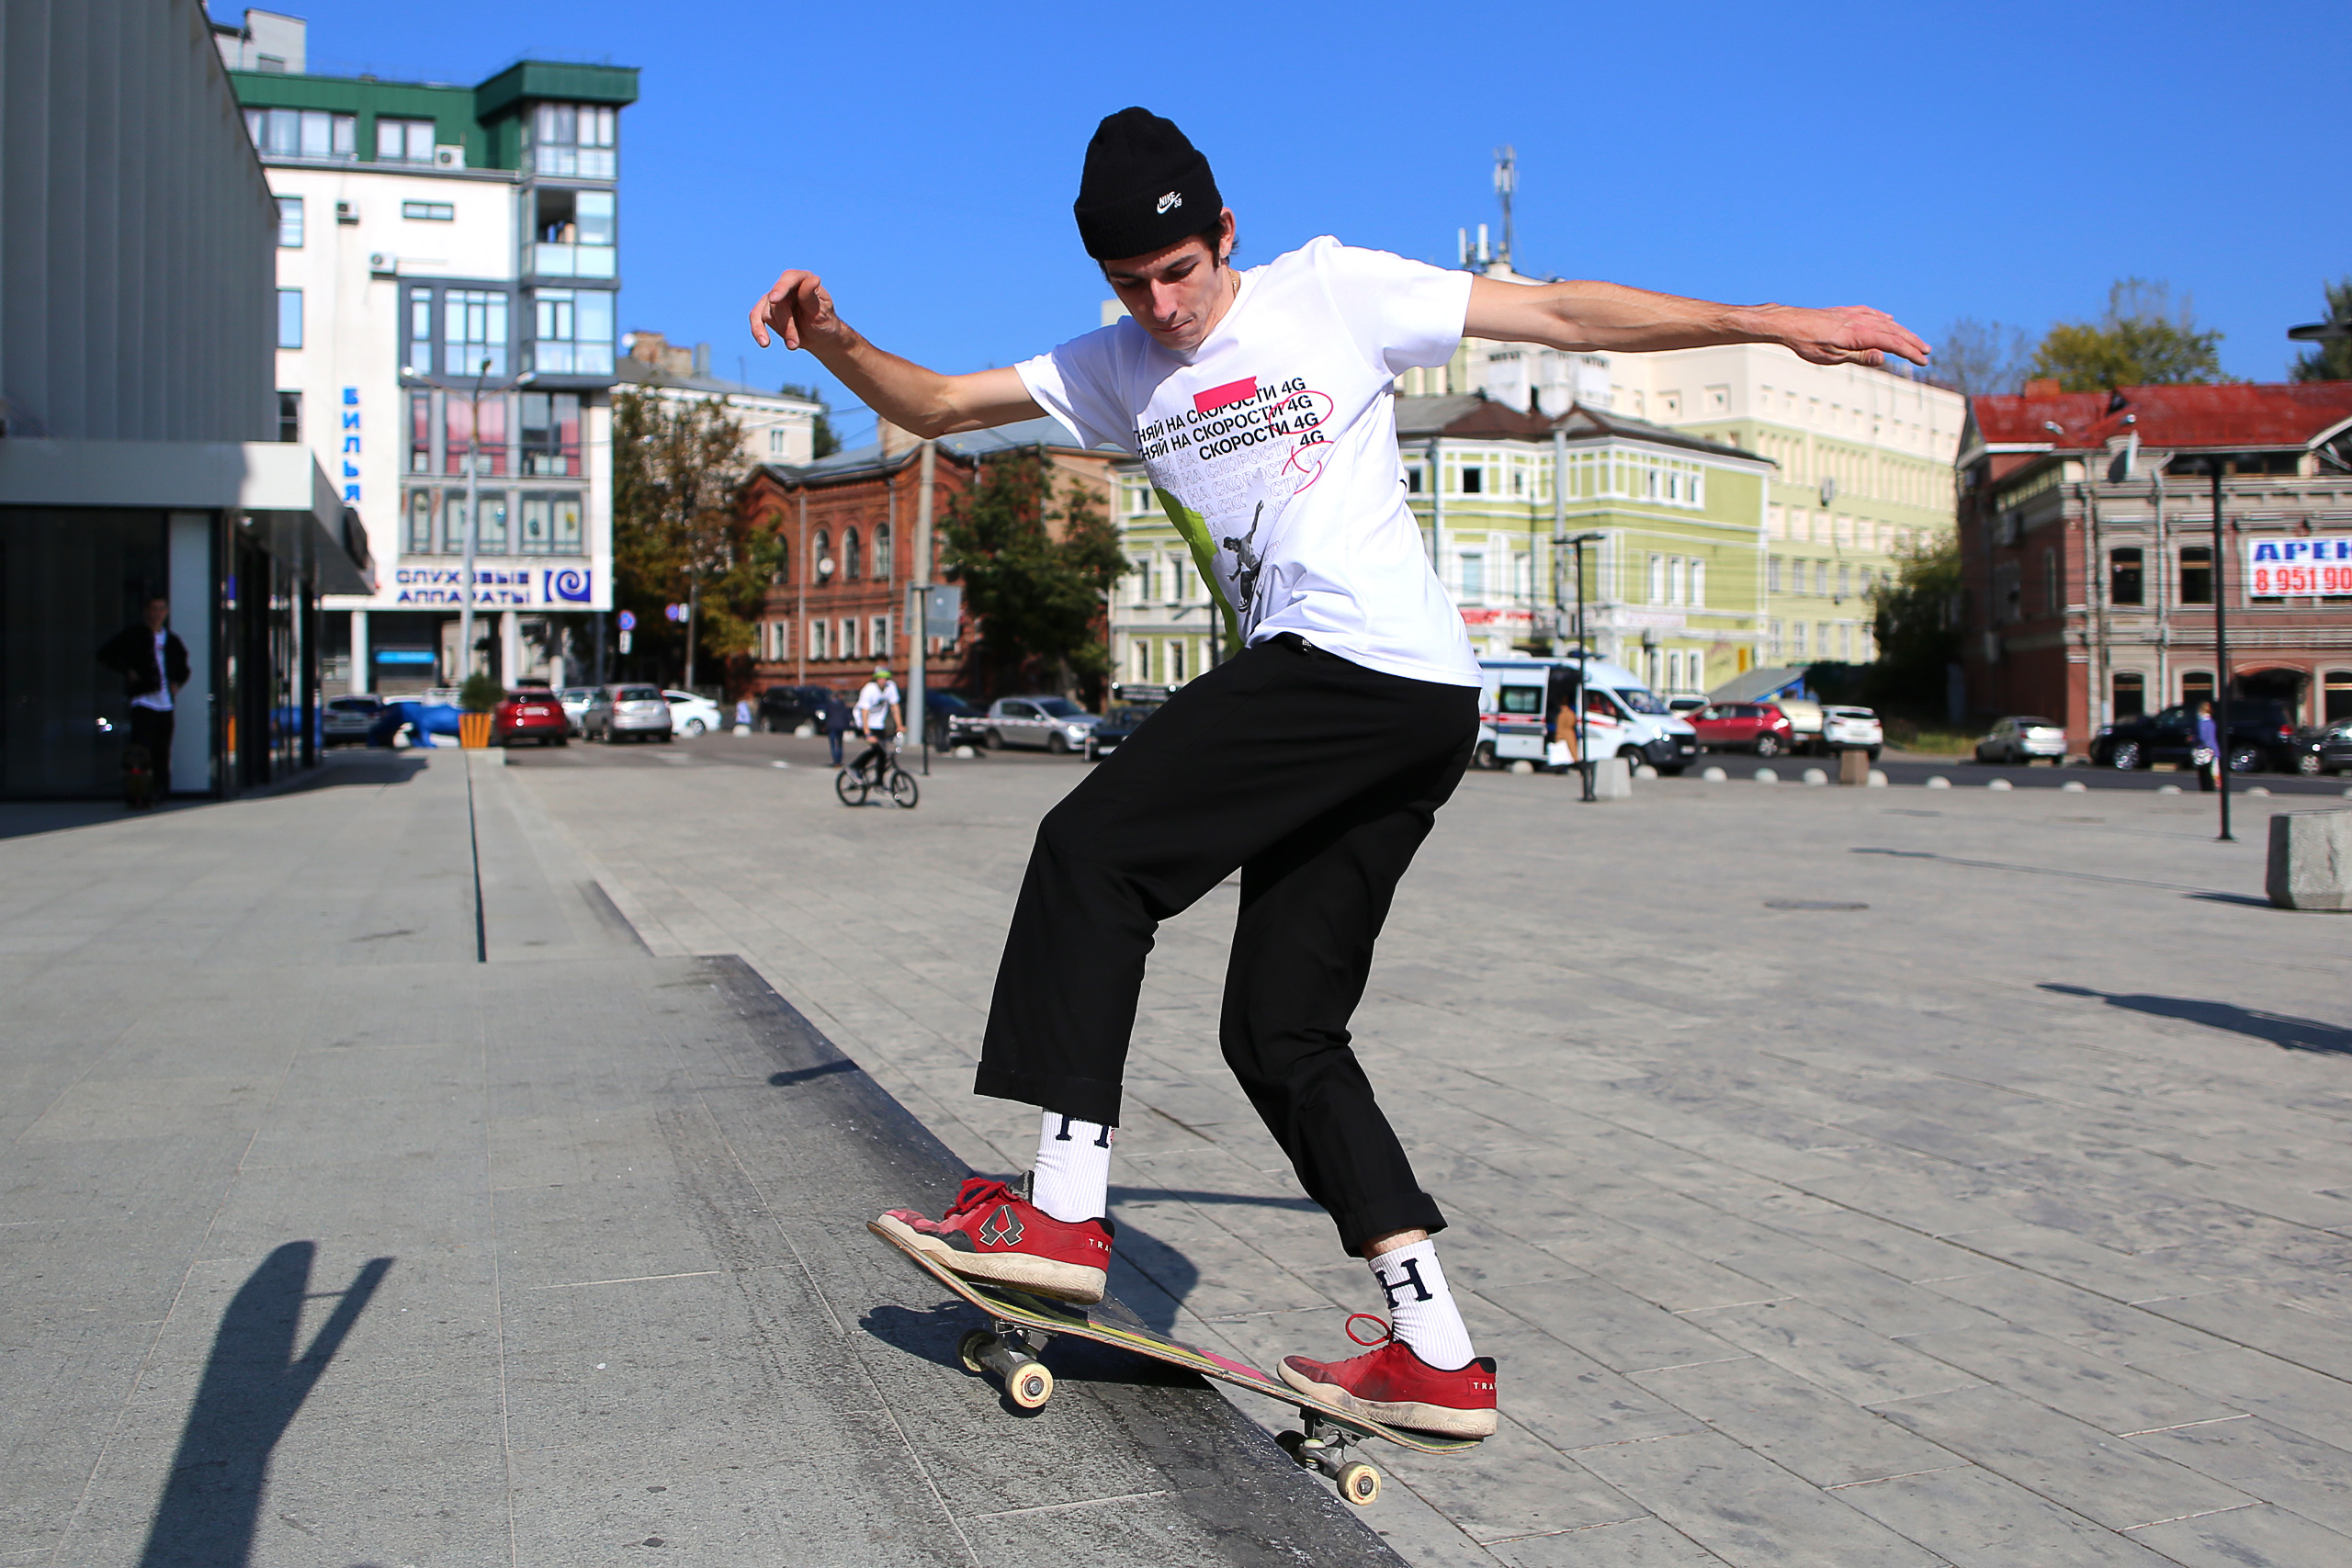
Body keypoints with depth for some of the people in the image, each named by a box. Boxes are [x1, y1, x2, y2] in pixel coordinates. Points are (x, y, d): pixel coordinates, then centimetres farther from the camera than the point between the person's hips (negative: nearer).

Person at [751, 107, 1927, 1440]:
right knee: (1279, 1028, 4)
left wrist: (1776, 324, 4)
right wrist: (834, 343, 0)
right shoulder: (1115, 370, 21)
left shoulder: (1333, 292, 6)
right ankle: (1441, 1353, 7)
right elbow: (939, 405, 20)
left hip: (1372, 665, -8)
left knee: (1092, 849, -12)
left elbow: (1561, 313, 7)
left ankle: (1066, 1208, -9)